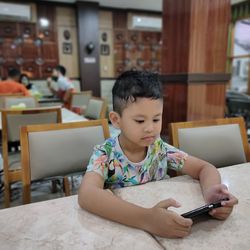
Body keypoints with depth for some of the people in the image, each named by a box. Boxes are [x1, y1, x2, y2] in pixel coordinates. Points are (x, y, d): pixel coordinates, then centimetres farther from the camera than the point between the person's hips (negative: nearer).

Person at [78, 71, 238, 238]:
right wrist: (145, 218, -44)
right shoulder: (105, 154, -17)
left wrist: (211, 191, -26)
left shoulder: (160, 149, -7)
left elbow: (205, 168, -4)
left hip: (162, 232, 2)